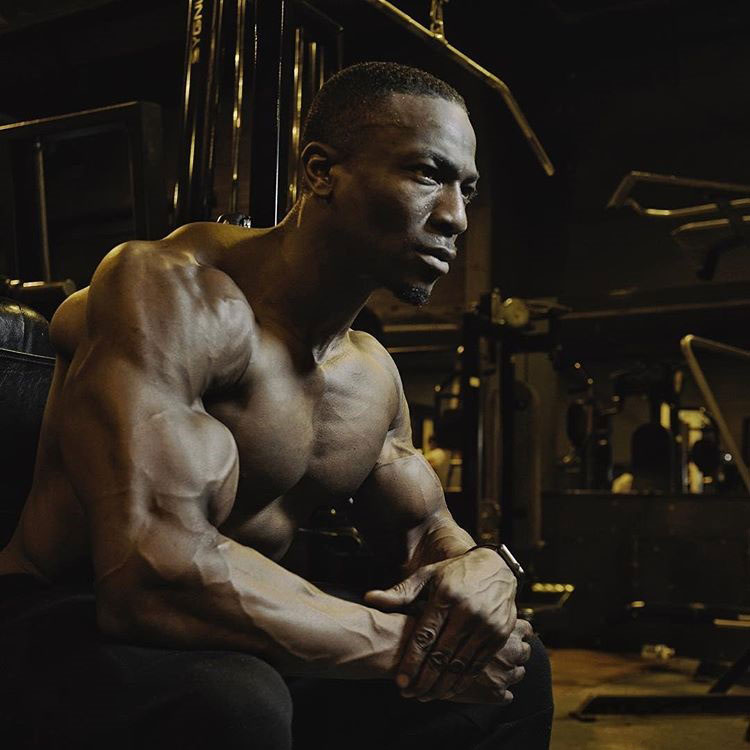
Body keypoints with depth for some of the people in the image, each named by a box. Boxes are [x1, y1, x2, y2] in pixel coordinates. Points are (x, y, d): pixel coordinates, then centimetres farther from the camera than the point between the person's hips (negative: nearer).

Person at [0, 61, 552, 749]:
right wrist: (406, 642, -26)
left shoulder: (371, 373, 4)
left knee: (516, 671, 5)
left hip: (242, 643, 8)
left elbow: (426, 531, 14)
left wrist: (482, 567, -13)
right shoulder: (174, 294, -23)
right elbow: (151, 571, -35)